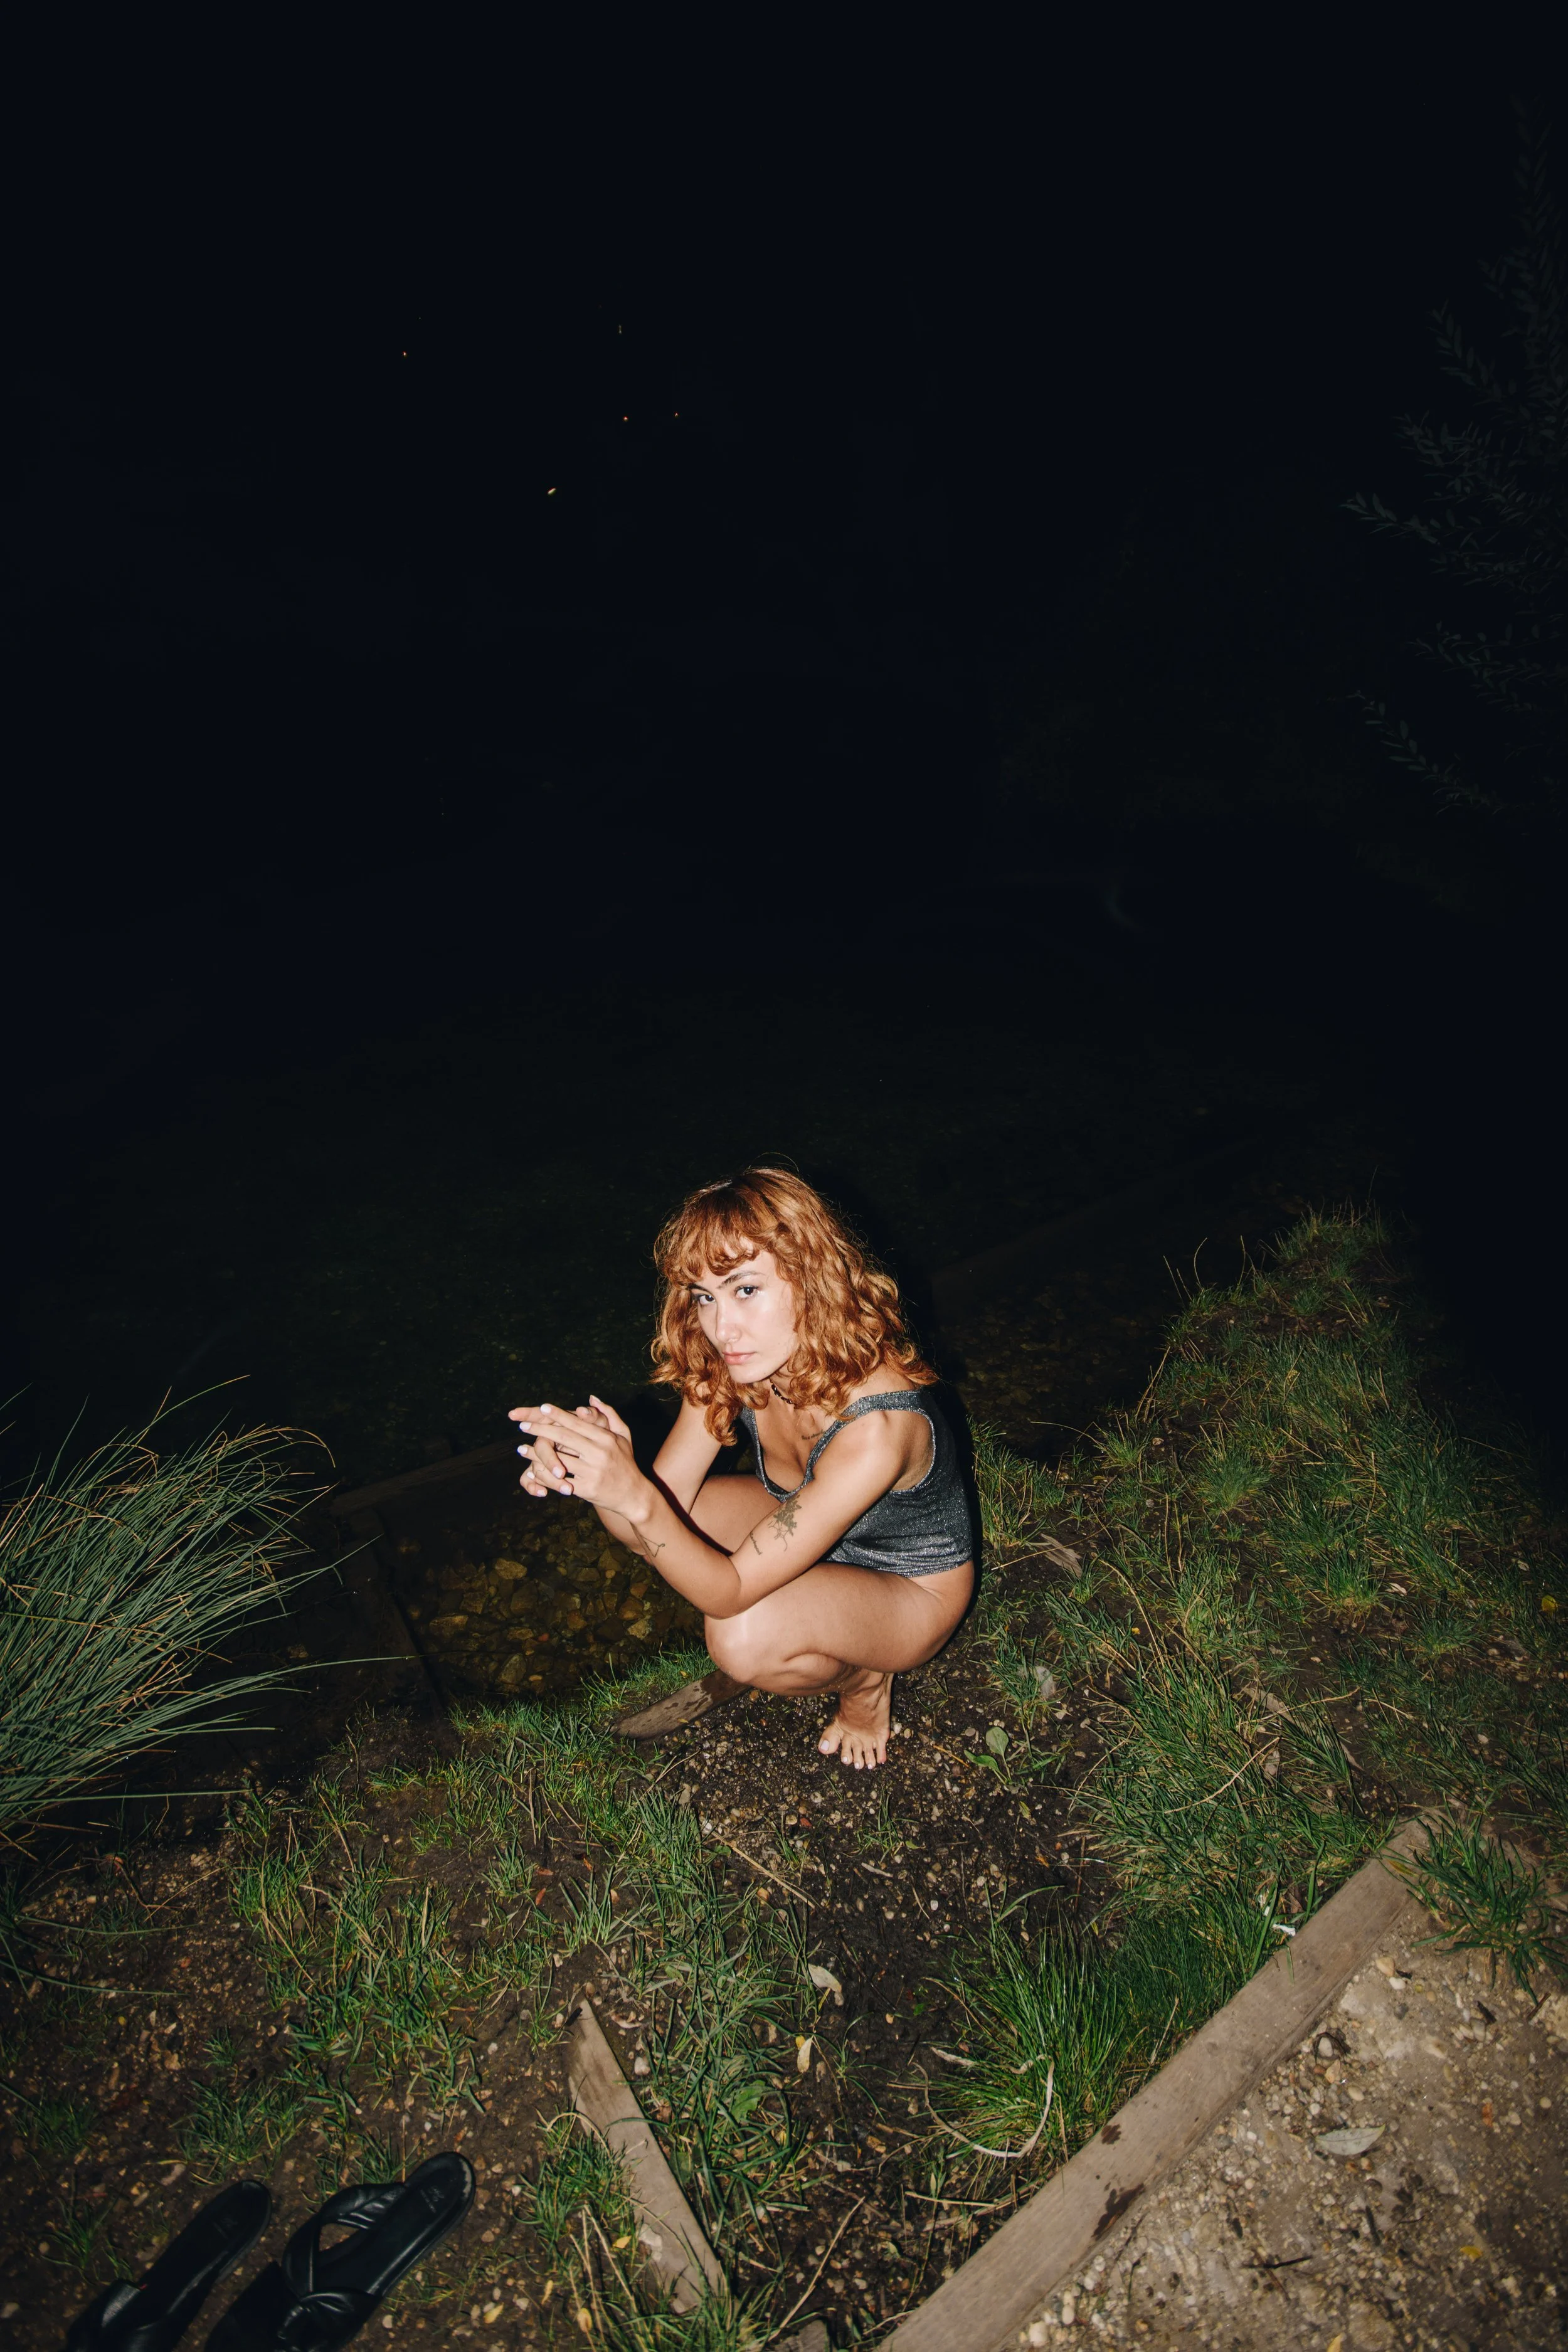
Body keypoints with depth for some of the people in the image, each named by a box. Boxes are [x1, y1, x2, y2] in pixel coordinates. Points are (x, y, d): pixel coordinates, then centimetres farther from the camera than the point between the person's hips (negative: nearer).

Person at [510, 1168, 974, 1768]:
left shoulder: (875, 1424, -39)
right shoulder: (728, 1367, -19)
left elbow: (730, 1591, -33)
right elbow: (664, 1501, -17)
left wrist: (636, 1497, -49)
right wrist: (589, 1476, -39)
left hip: (914, 1589, -6)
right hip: (805, 1535, 6)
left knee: (746, 1636, -35)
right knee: (622, 1511, -11)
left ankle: (863, 1679, 0)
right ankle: (740, 1667, 12)